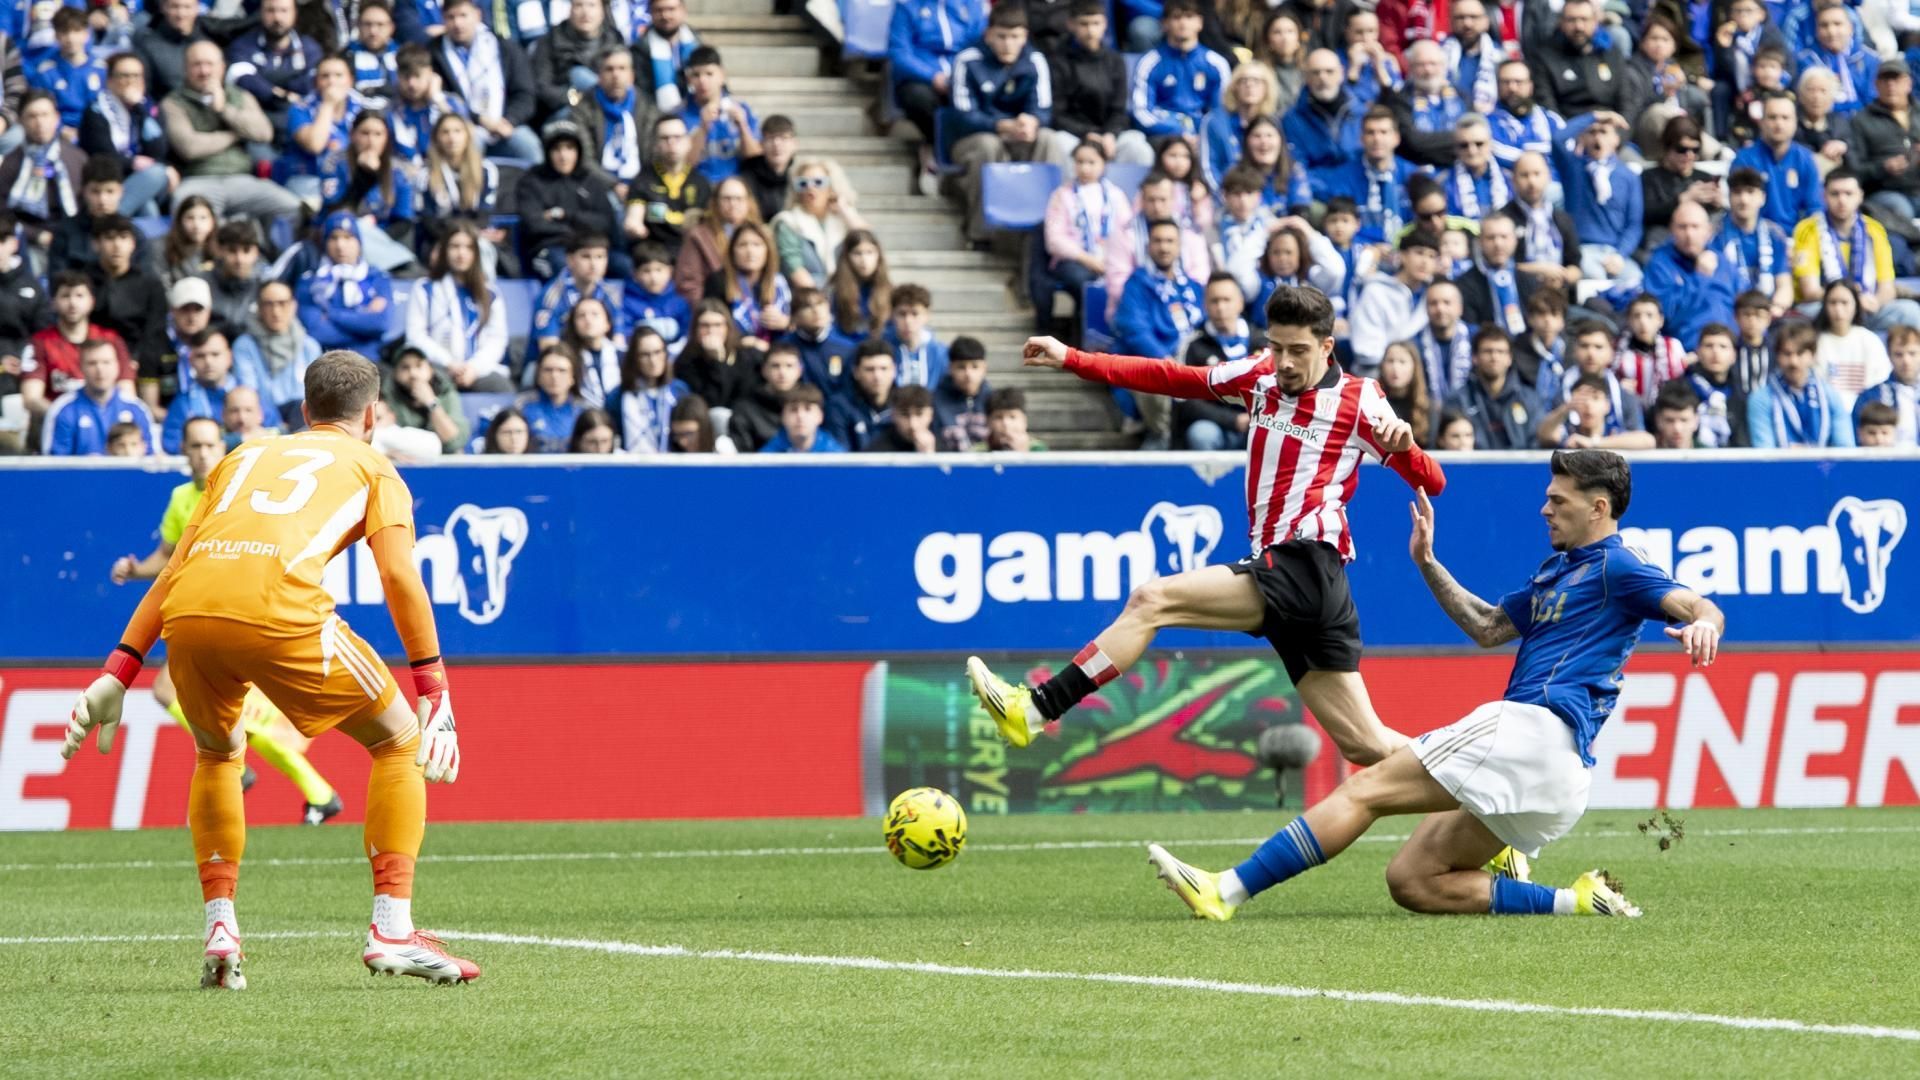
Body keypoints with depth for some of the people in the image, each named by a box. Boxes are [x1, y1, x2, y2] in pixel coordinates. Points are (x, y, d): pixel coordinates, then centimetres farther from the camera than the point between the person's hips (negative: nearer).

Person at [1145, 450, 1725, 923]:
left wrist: (1702, 623, -38)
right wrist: (1428, 563, 29)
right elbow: (1488, 628, 35)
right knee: (1411, 880, 5)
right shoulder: (1556, 571, 27)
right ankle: (1577, 901, -5)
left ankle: (1226, 891, -18)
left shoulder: (1614, 567, -2)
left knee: (1366, 789, -12)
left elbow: (1703, 610, -14)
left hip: (1536, 729, -10)